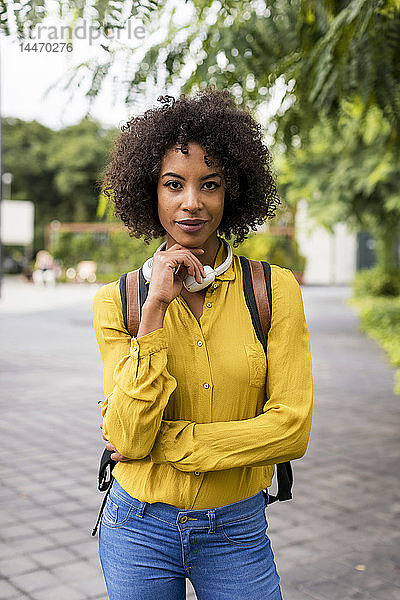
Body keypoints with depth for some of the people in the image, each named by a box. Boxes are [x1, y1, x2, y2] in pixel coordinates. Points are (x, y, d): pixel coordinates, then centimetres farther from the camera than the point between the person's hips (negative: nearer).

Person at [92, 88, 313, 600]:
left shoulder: (275, 289, -8)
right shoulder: (117, 301, -7)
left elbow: (291, 428, -13)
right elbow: (127, 437, -17)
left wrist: (164, 441, -14)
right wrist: (155, 307, -23)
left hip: (237, 533, 0)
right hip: (141, 533, 1)